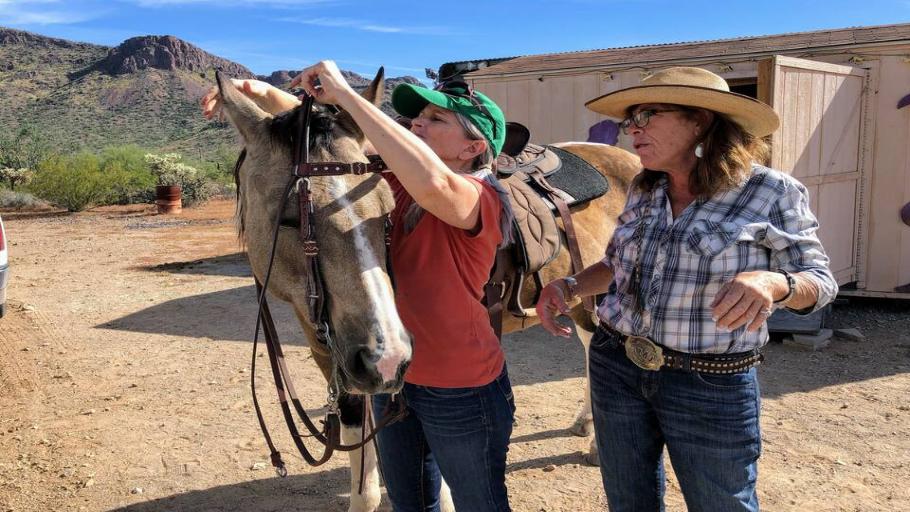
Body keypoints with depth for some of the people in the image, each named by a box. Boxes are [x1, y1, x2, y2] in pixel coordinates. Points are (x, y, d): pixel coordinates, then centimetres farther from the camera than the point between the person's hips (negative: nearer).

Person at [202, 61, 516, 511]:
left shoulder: (481, 197, -23)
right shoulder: (399, 180, -3)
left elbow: (431, 182, -45)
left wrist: (344, 93, -38)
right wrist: (260, 92, -16)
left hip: (461, 394, -7)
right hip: (392, 378, 7)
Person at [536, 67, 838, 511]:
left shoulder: (772, 193, -13)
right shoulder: (642, 190, 3)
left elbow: (820, 282, -9)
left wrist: (773, 283, -33)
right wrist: (569, 287, -7)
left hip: (712, 386, -5)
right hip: (615, 365, 5)